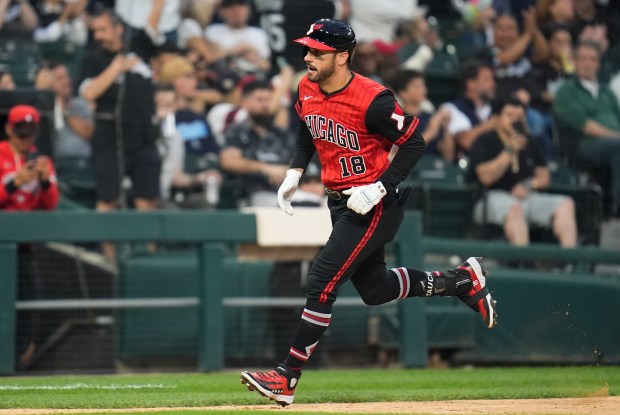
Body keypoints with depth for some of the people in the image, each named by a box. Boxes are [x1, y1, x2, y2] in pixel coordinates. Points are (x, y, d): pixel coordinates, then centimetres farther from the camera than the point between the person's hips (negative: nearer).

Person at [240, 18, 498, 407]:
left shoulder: (371, 100, -24)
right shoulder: (308, 89, -1)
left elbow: (414, 142, -17)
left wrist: (379, 189, -23)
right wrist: (295, 173, 7)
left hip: (376, 205, -9)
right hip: (341, 202, 9)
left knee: (322, 285, -13)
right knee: (375, 289, 18)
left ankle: (286, 380, -9)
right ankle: (461, 280, 36)